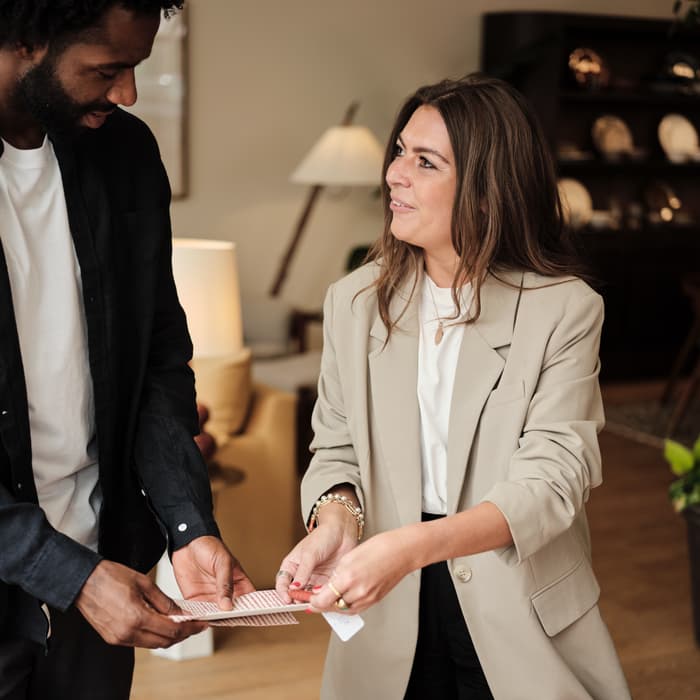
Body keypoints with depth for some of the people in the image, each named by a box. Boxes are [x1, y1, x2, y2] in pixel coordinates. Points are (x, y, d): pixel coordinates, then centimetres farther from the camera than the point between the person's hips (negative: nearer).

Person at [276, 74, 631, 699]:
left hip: (519, 622, -2)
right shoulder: (355, 301, -1)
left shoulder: (565, 308, -12)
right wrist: (335, 520, -20)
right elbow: (335, 447, 4)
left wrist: (411, 545, -33)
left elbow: (551, 480, -20)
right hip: (391, 616, 3)